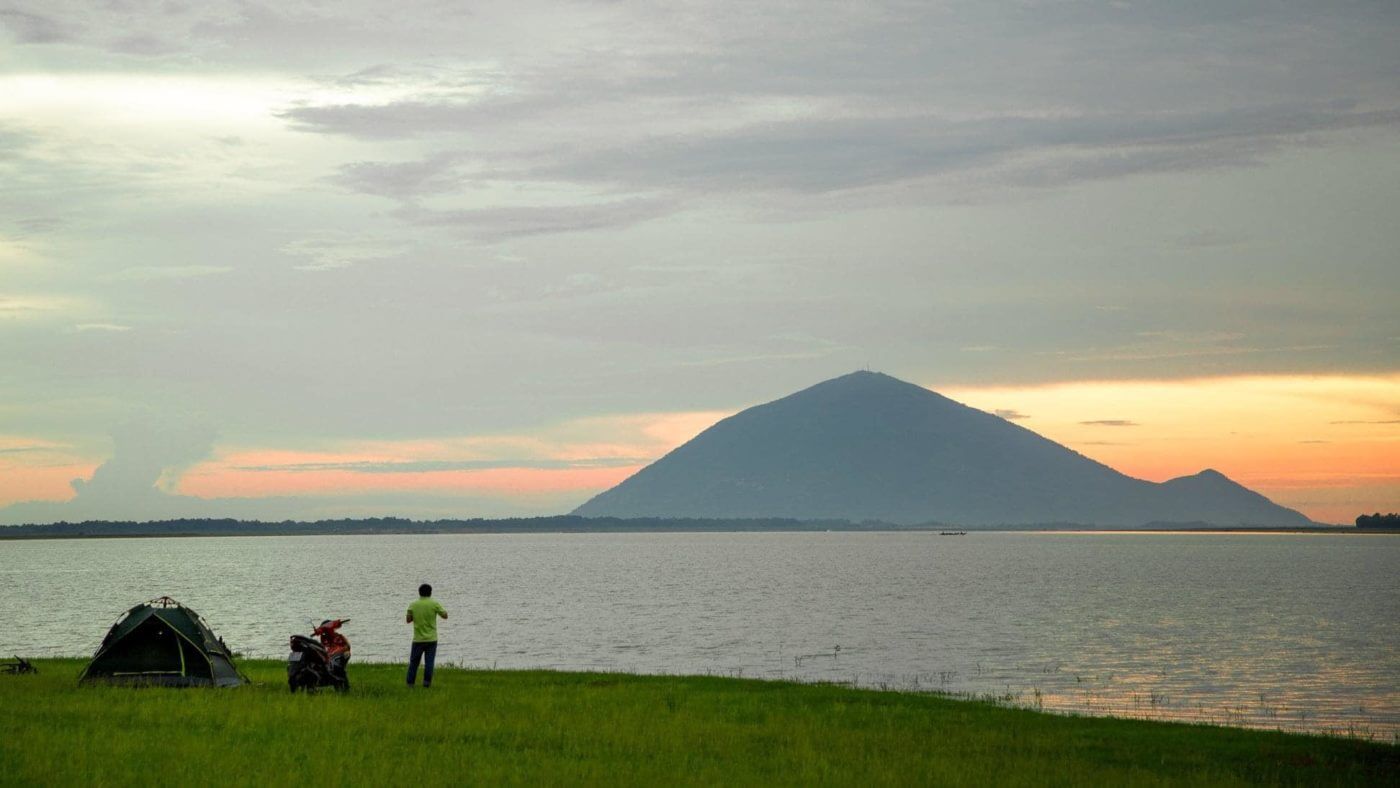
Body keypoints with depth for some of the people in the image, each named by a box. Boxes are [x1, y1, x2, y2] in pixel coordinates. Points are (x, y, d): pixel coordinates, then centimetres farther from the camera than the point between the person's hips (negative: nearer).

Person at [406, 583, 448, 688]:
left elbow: (408, 620, 5)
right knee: (429, 662, 3)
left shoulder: (413, 605, -3)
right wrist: (443, 610, 21)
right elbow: (445, 615, 1)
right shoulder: (434, 604, -8)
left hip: (418, 639, 1)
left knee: (414, 661, 10)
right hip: (431, 639, -1)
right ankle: (427, 683, 0)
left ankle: (410, 683, 11)